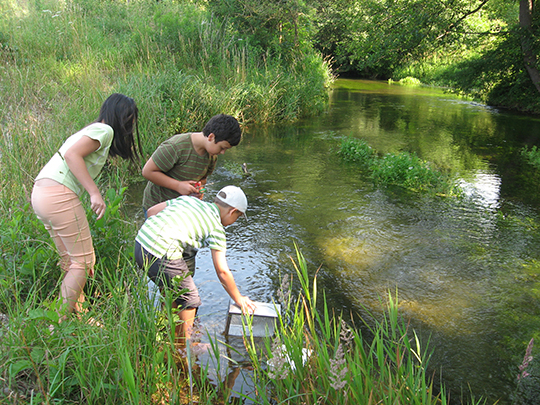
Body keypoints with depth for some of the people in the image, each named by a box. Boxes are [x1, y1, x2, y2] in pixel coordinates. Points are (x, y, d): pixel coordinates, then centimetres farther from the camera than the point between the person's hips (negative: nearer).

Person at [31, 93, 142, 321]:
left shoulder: (88, 131, 24)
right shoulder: (104, 130, -5)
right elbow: (72, 155, -18)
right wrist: (95, 193, -22)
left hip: (40, 194, 10)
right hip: (59, 195, -10)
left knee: (71, 262, 14)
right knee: (83, 262, -1)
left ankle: (76, 316, 21)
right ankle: (61, 323, 3)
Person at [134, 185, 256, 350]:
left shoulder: (188, 199, 19)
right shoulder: (216, 229, 2)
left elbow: (151, 211, 18)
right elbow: (222, 271, 1)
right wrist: (239, 299, 13)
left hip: (141, 242, 8)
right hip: (163, 256, -8)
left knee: (171, 291, 29)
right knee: (189, 299, 14)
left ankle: (170, 336, 45)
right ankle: (184, 346, 27)